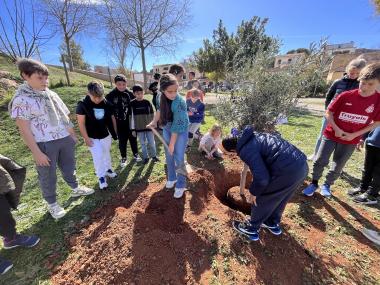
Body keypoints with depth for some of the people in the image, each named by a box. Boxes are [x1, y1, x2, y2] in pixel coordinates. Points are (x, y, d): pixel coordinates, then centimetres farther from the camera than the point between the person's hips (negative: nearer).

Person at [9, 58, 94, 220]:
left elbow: (65, 117, 15)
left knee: (69, 167, 21)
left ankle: (75, 189, 41)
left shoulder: (52, 95, 9)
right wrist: (36, 152, -15)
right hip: (44, 144, -5)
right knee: (48, 176, 10)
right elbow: (24, 129, -12)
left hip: (65, 139, 6)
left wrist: (73, 135, 16)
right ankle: (52, 204, 28)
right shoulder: (21, 99, -9)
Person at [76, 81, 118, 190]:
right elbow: (81, 123, -13)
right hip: (92, 137, -3)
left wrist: (114, 132, 6)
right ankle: (101, 176, 15)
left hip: (106, 135, 3)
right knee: (98, 157, -1)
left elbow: (112, 118, 3)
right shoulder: (82, 105, -16)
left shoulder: (107, 104, -7)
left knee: (106, 154, 18)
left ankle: (108, 169, 39)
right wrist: (86, 138, -13)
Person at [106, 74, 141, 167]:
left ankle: (135, 154, 33)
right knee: (122, 141, 10)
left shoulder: (130, 94, -4)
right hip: (119, 123, 0)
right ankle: (123, 158, 27)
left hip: (130, 122, 1)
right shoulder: (110, 95, -6)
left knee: (133, 139, 13)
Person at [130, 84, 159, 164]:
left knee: (151, 143, 7)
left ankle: (154, 156, 27)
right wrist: (132, 129, -5)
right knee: (143, 144, 10)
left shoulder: (147, 102, -2)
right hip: (139, 128, 0)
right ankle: (145, 157, 26)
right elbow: (131, 117, -2)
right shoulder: (132, 104, -4)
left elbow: (152, 115, 4)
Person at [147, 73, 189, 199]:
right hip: (167, 129, 6)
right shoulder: (162, 96, -13)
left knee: (179, 159, -1)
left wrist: (172, 144, -21)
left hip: (180, 131, -6)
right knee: (169, 156, 16)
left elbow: (177, 126, -27)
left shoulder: (180, 102, -31)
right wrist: (154, 121, 2)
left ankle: (180, 185, 19)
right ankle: (172, 178, 39)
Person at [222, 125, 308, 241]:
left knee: (262, 199, 11)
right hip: (301, 165, 10)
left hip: (287, 171, -9)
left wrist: (254, 192, 0)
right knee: (280, 198, 28)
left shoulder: (245, 150, -14)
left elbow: (262, 178, -22)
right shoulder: (254, 135, 14)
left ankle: (251, 229, 32)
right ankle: (273, 224, 49)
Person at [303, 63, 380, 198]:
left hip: (350, 141, 1)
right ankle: (314, 183, 17)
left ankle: (327, 185, 33)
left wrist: (354, 135, -9)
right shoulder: (346, 96, -11)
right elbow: (328, 112, -4)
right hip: (331, 135, -1)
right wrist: (336, 129, -12)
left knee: (337, 167, 12)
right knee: (320, 161, -3)